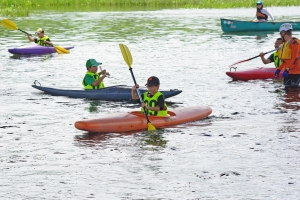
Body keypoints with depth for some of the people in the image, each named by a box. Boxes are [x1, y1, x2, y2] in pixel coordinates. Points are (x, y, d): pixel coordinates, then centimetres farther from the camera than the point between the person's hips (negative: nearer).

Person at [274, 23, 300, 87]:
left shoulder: (294, 42, -14)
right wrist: (279, 69, 20)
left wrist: (287, 70, -25)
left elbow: (295, 58, -21)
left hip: (295, 72, -10)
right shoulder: (286, 43, 16)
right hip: (288, 72, 10)